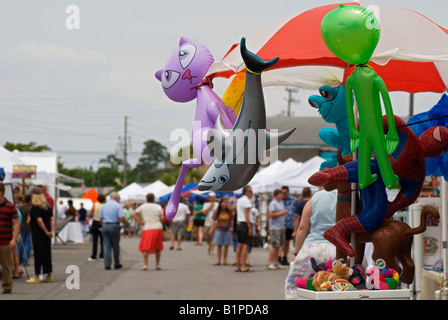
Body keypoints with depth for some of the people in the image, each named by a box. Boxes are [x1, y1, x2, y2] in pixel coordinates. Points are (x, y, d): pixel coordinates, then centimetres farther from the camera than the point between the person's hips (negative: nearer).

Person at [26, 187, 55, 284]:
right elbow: (52, 218, 6)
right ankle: (49, 275, 16)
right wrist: (51, 231, 1)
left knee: (38, 254, -4)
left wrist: (46, 231, -14)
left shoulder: (35, 207, -13)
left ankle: (36, 276, -1)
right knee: (47, 253, 12)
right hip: (46, 233, 7)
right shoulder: (47, 206, 10)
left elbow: (39, 220, -21)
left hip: (38, 232, -7)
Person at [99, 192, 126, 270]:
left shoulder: (104, 206, 12)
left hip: (105, 226, 4)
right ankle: (117, 264, 16)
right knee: (116, 246, 8)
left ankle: (107, 264, -4)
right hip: (114, 226, -4)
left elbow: (100, 219, 12)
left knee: (106, 246, 2)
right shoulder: (118, 206, -5)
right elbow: (121, 218, -14)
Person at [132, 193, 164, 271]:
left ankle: (145, 265, -12)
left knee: (145, 248, 0)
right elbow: (162, 218, -6)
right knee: (158, 248, 12)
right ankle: (157, 265, 14)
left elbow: (133, 214, 0)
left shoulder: (142, 207, 7)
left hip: (147, 229, -1)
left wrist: (141, 222, 1)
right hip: (158, 228, 1)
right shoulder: (158, 207, 3)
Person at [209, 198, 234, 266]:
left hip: (227, 230, 1)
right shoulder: (217, 212, 2)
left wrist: (232, 227, -10)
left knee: (226, 246, 3)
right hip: (219, 230, -1)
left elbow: (232, 221, 6)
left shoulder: (230, 212, 3)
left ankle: (225, 260, 11)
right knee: (219, 245, 2)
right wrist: (211, 228, -8)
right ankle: (218, 260, 7)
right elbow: (213, 221, 2)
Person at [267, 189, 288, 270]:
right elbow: (271, 215, -19)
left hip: (281, 227, 9)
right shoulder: (273, 203, -10)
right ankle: (270, 263, -11)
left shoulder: (281, 203, 17)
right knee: (274, 246, -12)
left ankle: (275, 263, 13)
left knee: (278, 246, 9)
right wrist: (282, 213, -15)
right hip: (275, 228, -9)